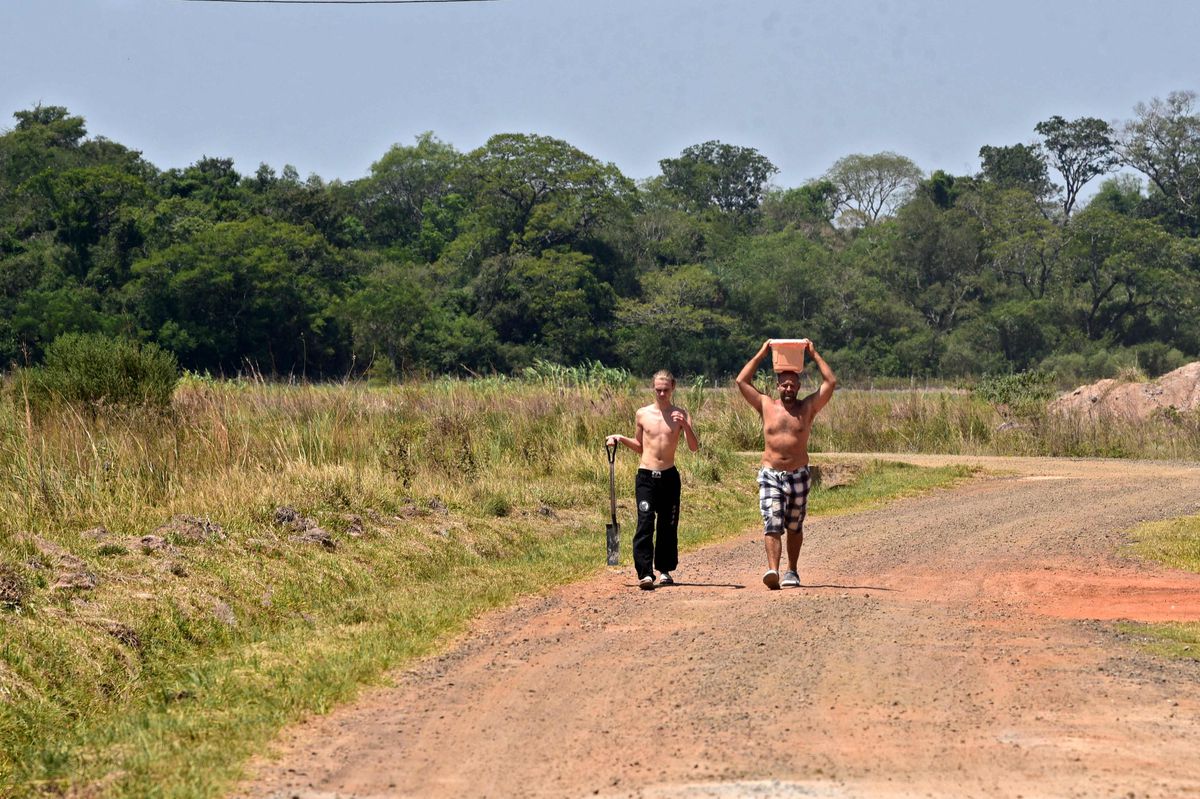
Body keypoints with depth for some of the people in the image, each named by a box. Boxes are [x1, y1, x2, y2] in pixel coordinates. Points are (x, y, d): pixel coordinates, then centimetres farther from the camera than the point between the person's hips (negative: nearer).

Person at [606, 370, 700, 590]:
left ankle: (664, 569, 22)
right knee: (645, 522, -14)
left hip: (669, 476, 1)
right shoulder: (642, 414, 6)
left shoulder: (680, 415, 2)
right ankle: (645, 573, -20)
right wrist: (621, 439, 5)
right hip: (646, 476, -1)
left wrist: (685, 425, -23)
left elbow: (694, 447, -8)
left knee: (668, 524, 7)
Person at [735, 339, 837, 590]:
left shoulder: (808, 407, 5)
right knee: (772, 525, -14)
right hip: (770, 475, -1)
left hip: (798, 475, 1)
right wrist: (761, 354, 6)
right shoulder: (766, 406, 6)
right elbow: (742, 381, 4)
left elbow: (830, 382, 0)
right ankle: (772, 570, -27)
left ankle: (792, 571, 25)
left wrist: (814, 355, 3)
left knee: (794, 527, 11)